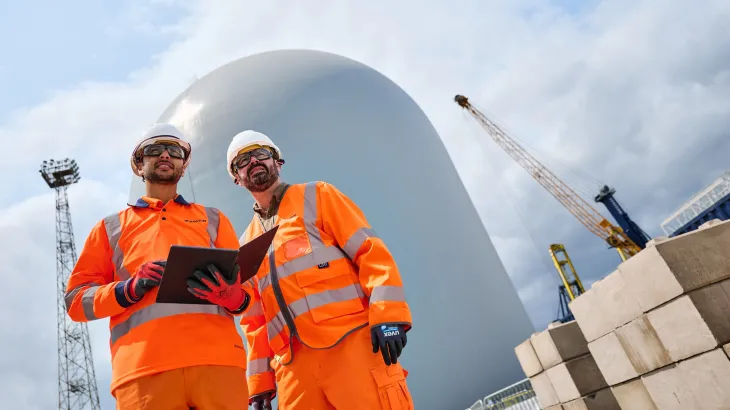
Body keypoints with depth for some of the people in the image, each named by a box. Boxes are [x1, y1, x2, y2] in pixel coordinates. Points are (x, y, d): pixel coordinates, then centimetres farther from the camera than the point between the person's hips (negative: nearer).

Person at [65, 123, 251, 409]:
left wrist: (233, 296, -9)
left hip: (217, 358, 1)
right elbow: (77, 299, 13)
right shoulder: (112, 227, 21)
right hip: (143, 366, 0)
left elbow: (246, 283, 15)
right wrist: (130, 289, -7)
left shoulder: (213, 219, 22)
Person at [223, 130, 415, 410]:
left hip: (351, 343, -4)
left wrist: (388, 315, -13)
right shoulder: (245, 246, 21)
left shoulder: (316, 196, 9)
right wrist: (260, 380, 14)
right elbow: (254, 320, 21)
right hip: (294, 366, 4)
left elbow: (371, 251, -1)